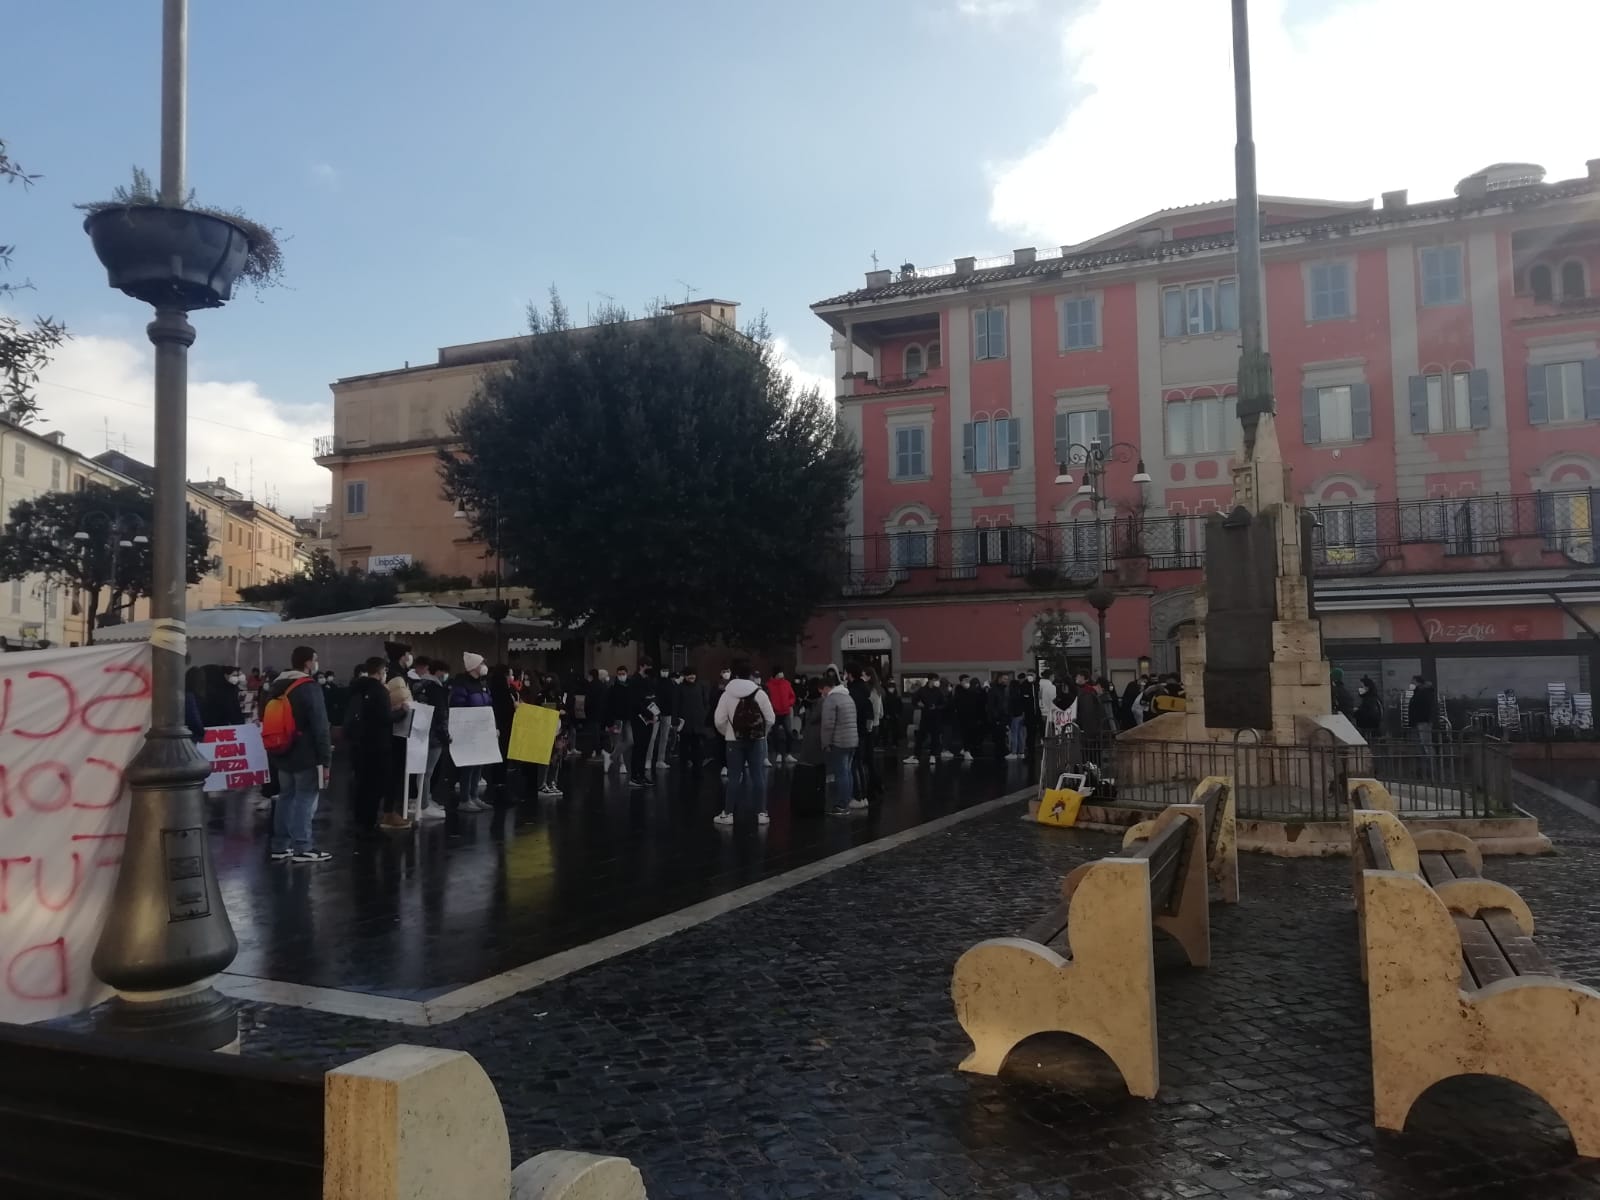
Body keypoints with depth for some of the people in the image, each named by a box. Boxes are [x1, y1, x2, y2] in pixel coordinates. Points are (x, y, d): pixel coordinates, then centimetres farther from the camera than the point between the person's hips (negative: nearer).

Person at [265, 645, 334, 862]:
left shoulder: (275, 687, 14)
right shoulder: (309, 688, -13)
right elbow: (320, 727, -16)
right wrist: (325, 760, -15)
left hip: (282, 754, 8)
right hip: (306, 756, -8)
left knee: (286, 797, 14)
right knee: (305, 799, -3)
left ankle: (280, 846, 16)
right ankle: (302, 849, -2)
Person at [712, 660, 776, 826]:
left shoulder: (727, 694, -7)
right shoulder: (759, 693, -5)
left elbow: (719, 720, -10)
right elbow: (770, 719, -5)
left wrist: (726, 733, 9)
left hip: (734, 741, -1)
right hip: (756, 740, 1)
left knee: (734, 777, 5)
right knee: (758, 776, 6)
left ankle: (728, 813, 8)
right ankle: (761, 813, 8)